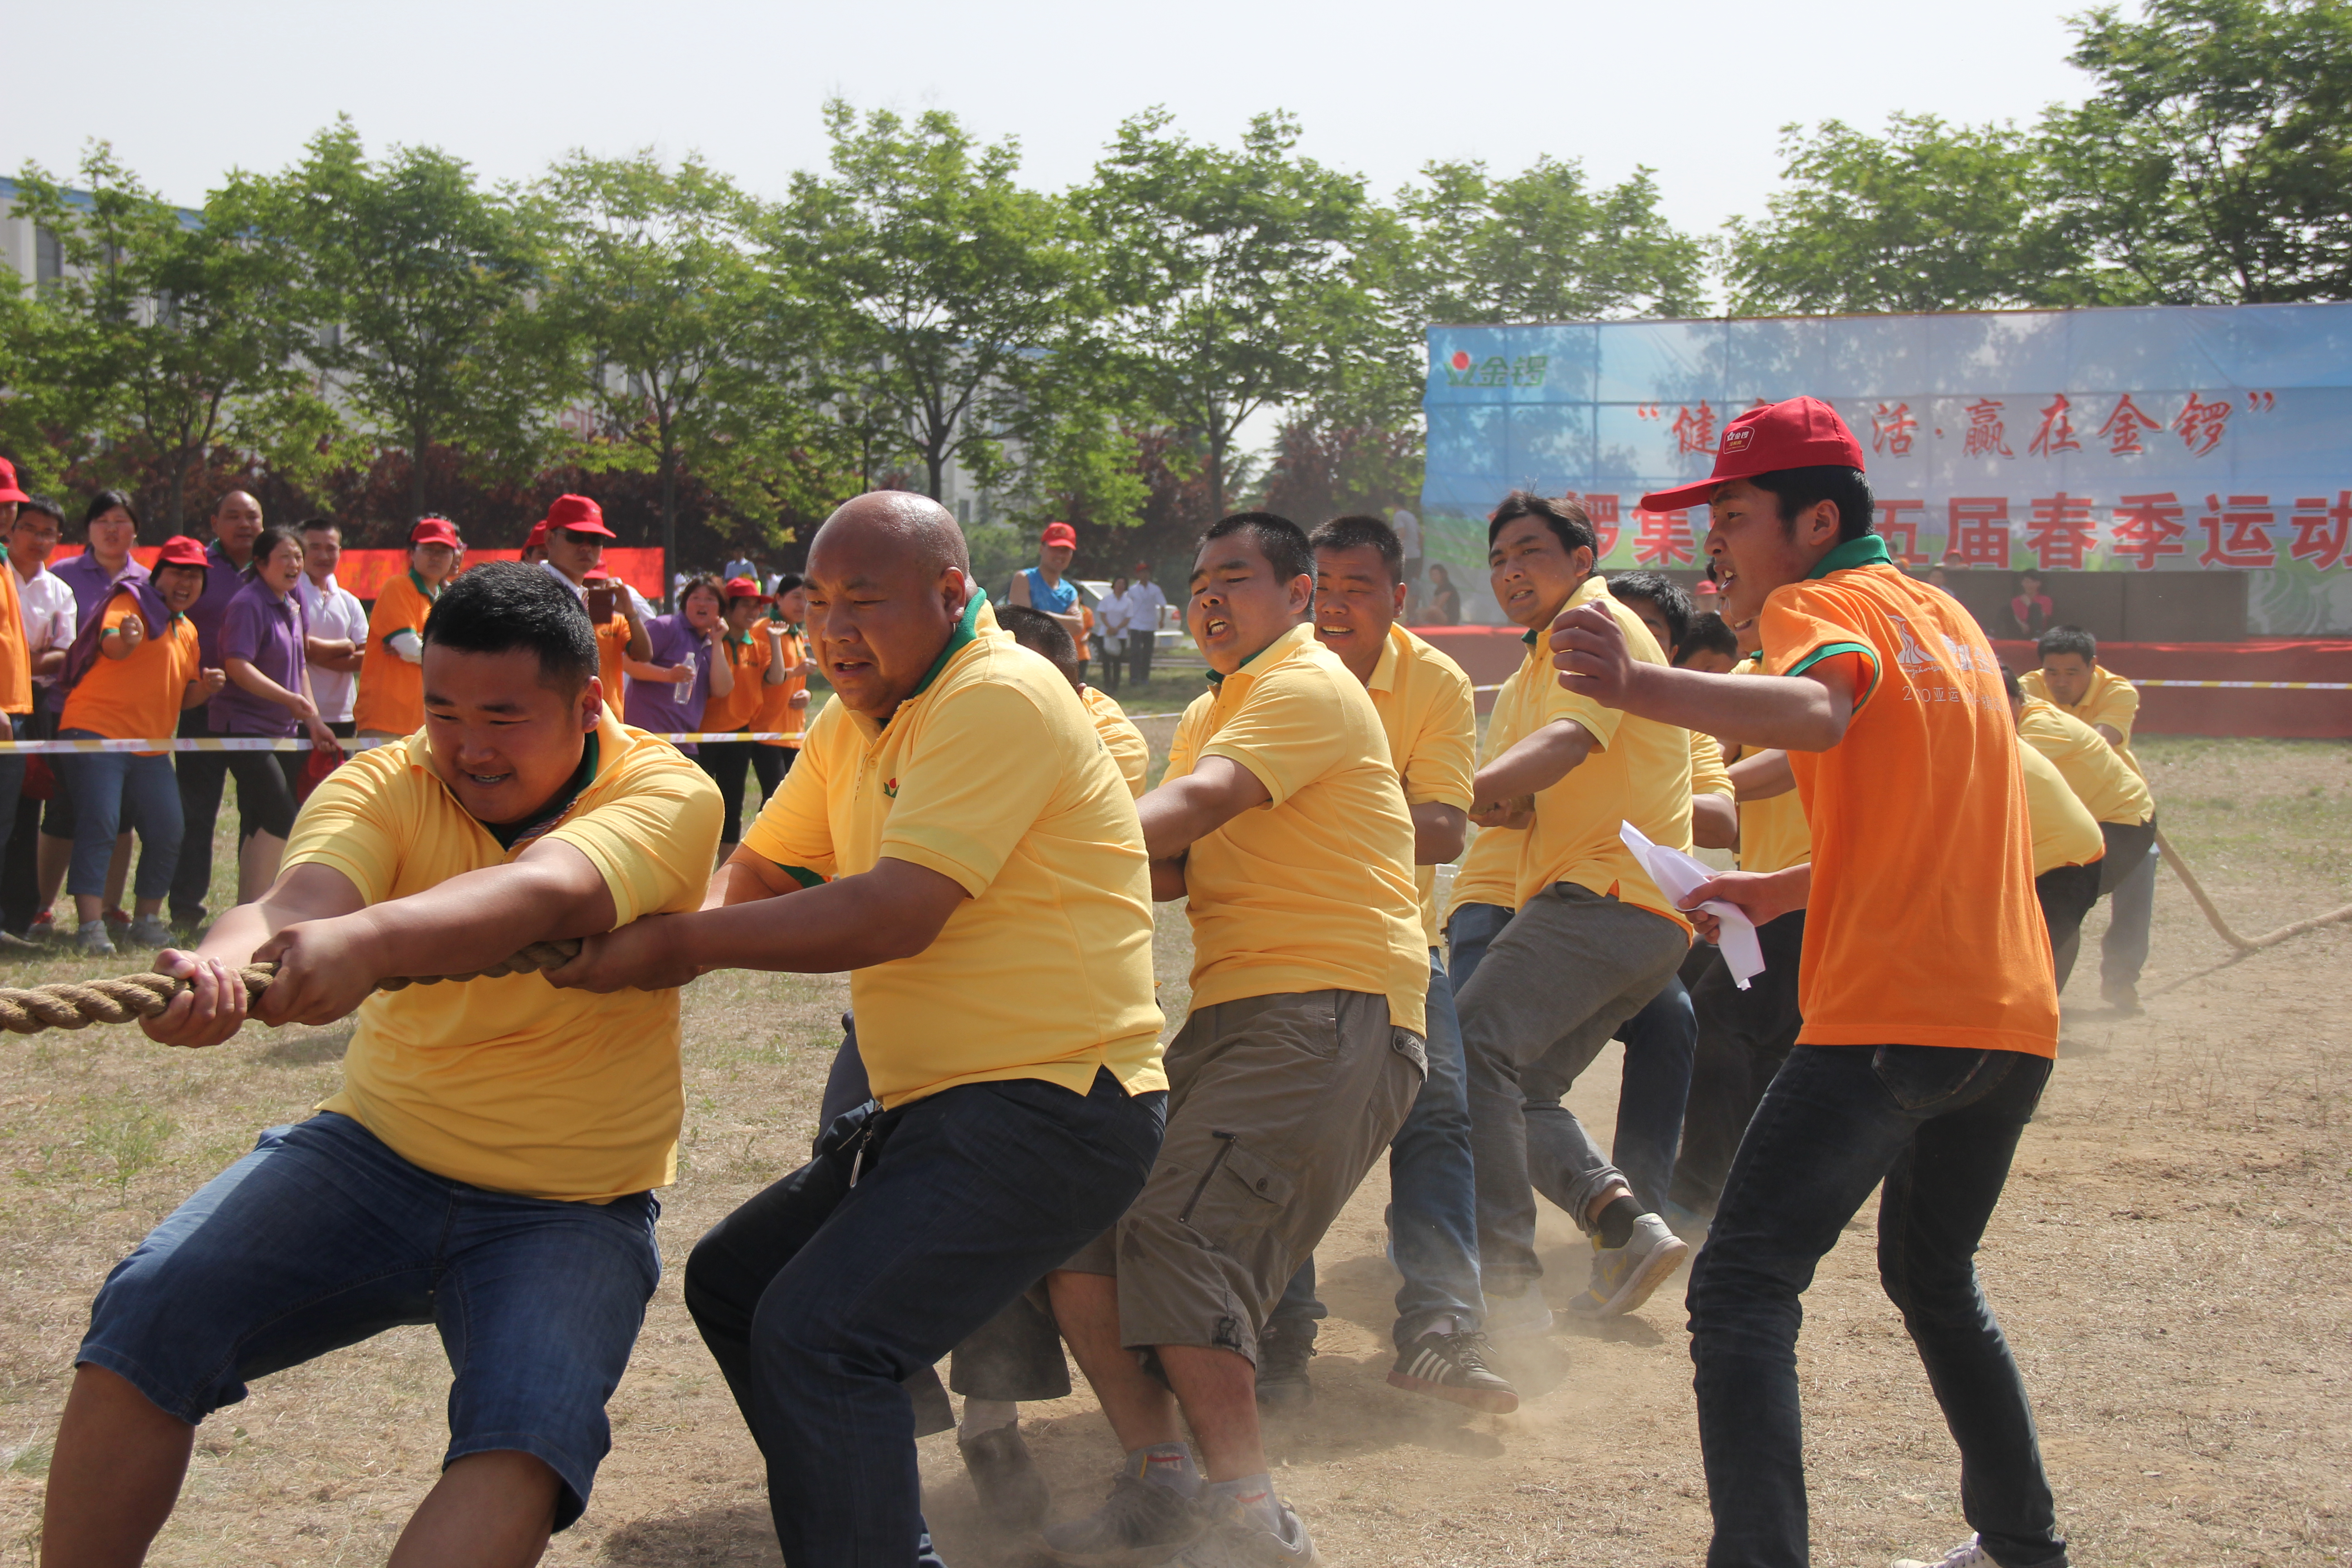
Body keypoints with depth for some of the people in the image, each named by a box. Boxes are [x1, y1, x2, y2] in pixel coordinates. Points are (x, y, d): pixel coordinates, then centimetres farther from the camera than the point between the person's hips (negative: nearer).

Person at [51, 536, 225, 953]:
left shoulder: (187, 632, 19)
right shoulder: (133, 602, -3)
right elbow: (109, 643, -24)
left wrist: (203, 688, 4)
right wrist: (124, 640, -48)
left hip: (151, 749, 7)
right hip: (97, 731, -7)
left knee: (167, 836, 1)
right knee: (99, 826, -16)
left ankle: (145, 922, 14)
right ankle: (91, 927, -19)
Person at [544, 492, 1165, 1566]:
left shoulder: (999, 699, -16)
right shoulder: (853, 725, 15)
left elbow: (899, 914, -25)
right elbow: (751, 872, 14)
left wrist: (676, 943, -22)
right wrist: (670, 934, -9)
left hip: (1048, 1108, -10)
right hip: (933, 1108, 10)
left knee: (817, 1335, -23)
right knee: (730, 1282, 17)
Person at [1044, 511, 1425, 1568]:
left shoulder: (1310, 687, -4)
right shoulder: (1211, 714, 27)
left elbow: (1200, 804, -21)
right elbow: (1171, 865, 15)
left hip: (1332, 1013, -9)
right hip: (1231, 1016, 10)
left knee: (1178, 1234, -22)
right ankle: (1158, 1481, 7)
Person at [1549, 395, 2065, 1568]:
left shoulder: (1820, 605, -5)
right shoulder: (1949, 619, 21)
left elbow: (1818, 709, -30)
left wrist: (1638, 688, -45)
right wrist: (1779, 892, 28)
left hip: (1887, 1016, -9)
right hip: (2014, 1015, 9)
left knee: (1743, 1290, -14)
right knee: (1933, 1278, 27)